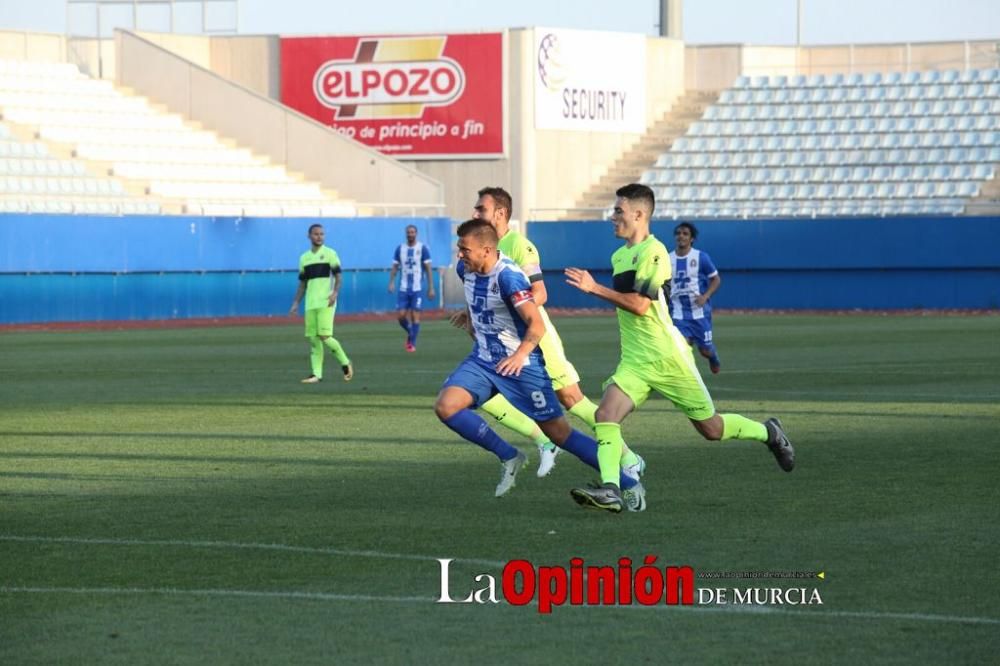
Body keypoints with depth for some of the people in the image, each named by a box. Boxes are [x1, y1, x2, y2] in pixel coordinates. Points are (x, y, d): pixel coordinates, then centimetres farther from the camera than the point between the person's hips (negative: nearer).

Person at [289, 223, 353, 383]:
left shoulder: (329, 254, 1)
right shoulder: (304, 258, 15)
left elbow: (338, 276, -2)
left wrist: (335, 292, -18)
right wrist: (296, 303, 13)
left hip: (326, 302, -5)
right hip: (310, 304, 5)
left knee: (325, 336, -13)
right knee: (313, 339, 1)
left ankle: (345, 363, 6)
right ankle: (316, 374, 2)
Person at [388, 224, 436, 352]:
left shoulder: (422, 248, -2)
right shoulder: (400, 249, 7)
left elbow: (428, 269, -1)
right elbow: (394, 267, 9)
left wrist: (431, 288, -5)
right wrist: (391, 282, -7)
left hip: (417, 288, -3)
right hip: (404, 288, 3)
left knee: (415, 316, -6)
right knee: (400, 315, -3)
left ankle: (412, 344, 3)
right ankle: (410, 333, 25)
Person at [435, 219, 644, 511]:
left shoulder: (508, 276, -22)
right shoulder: (465, 269, 0)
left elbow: (537, 325, -25)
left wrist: (520, 355, -37)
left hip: (520, 364, -7)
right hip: (482, 361, 7)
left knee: (559, 432, -4)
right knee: (446, 406, -16)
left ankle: (629, 484, 7)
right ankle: (509, 458, 1)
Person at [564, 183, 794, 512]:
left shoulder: (653, 252, -15)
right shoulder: (619, 256, 13)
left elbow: (639, 304, -24)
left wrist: (594, 289, -23)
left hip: (668, 358, -7)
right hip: (634, 361, 7)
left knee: (710, 428, 5)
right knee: (605, 414, -18)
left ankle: (768, 433, 31)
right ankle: (610, 490, -26)